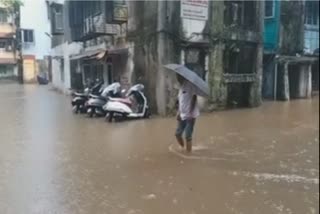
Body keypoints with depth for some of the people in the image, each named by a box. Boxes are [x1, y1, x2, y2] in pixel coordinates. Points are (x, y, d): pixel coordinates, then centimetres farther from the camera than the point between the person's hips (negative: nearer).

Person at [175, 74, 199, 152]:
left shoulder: (190, 84, -9)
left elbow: (194, 98, -14)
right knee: (178, 134, 9)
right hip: (182, 115, 8)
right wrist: (178, 112, 10)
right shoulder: (181, 87, 16)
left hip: (190, 115, -8)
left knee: (188, 136, -5)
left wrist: (191, 112, -19)